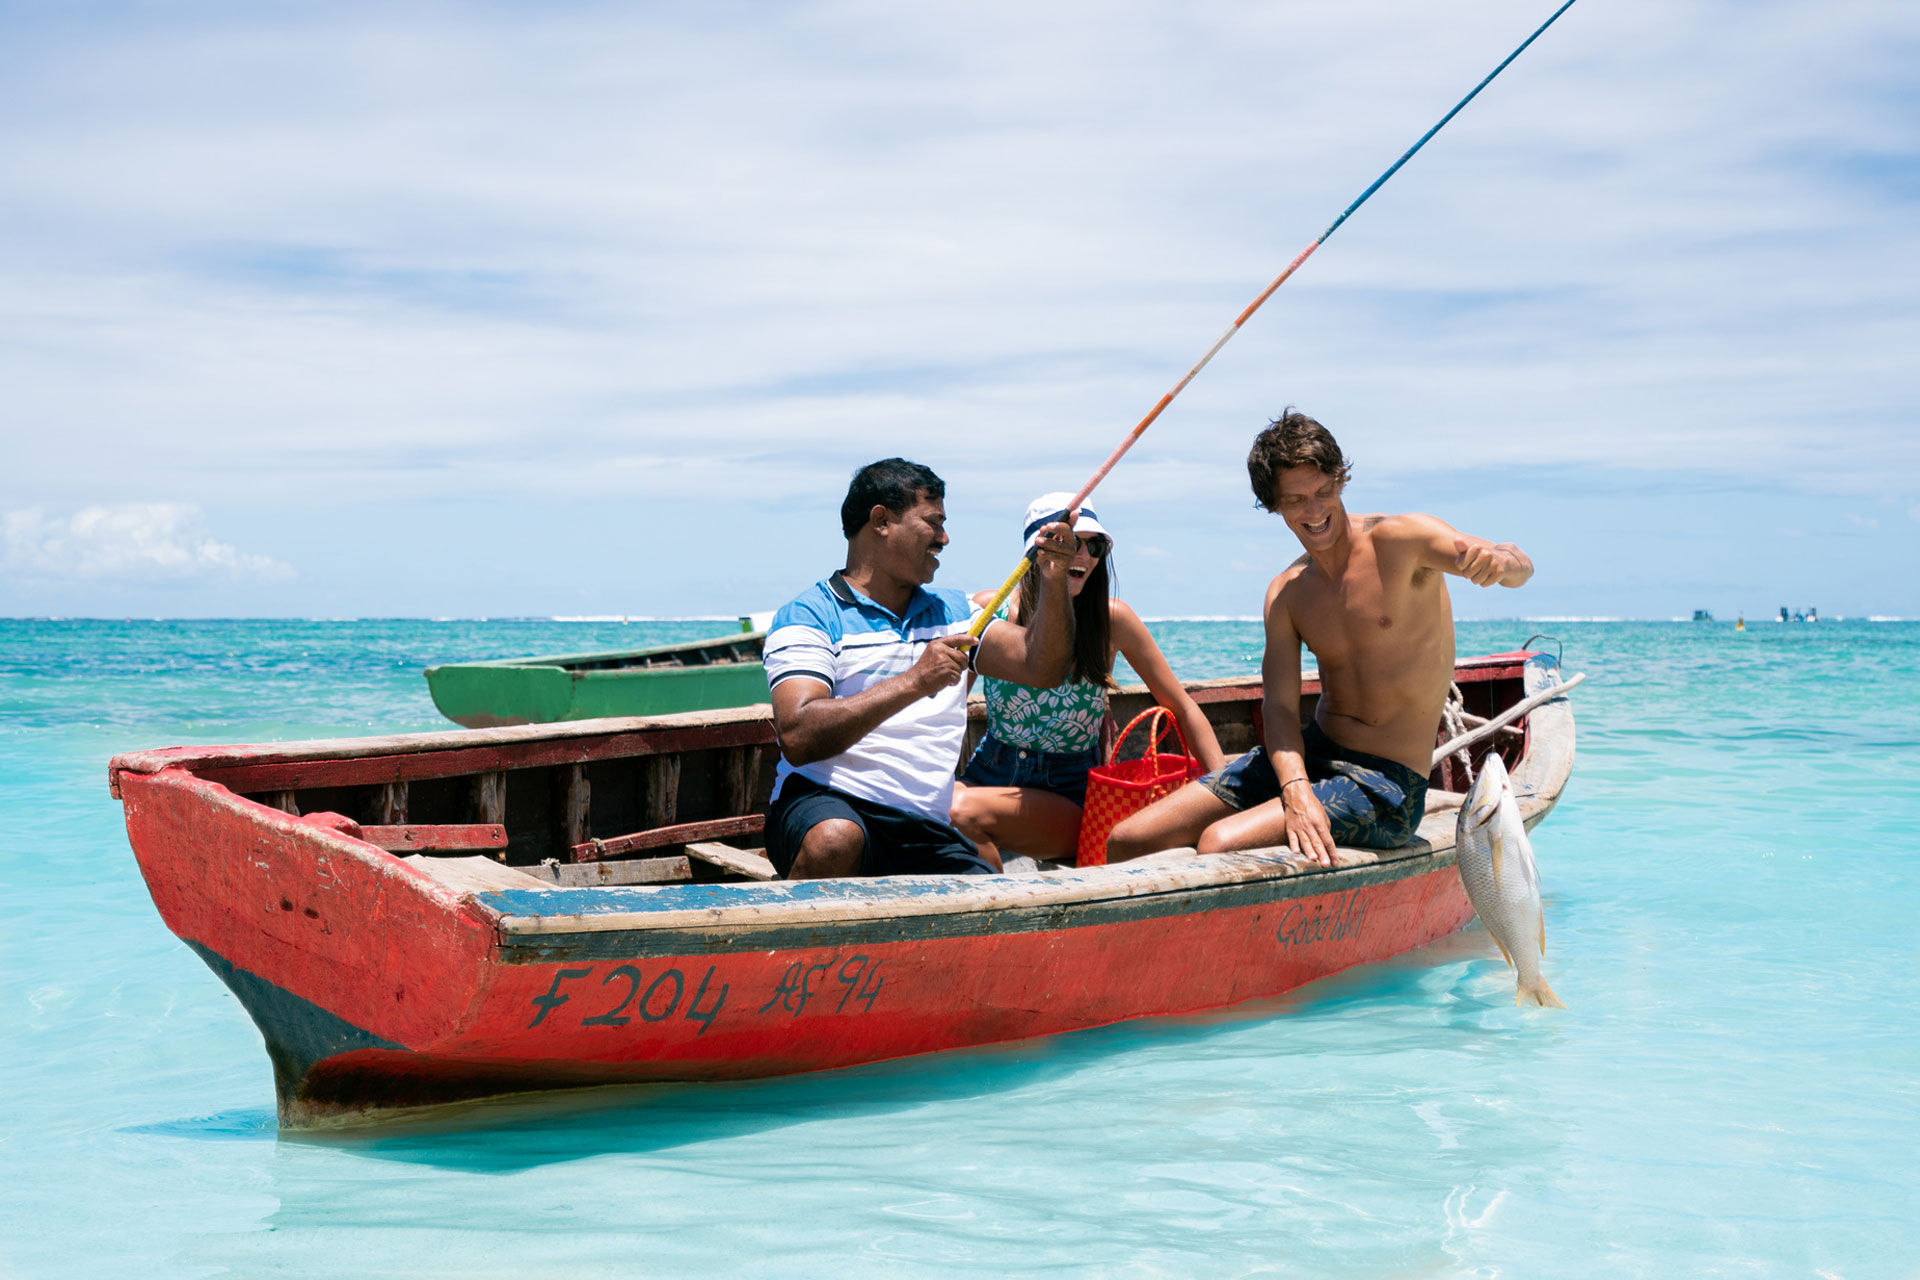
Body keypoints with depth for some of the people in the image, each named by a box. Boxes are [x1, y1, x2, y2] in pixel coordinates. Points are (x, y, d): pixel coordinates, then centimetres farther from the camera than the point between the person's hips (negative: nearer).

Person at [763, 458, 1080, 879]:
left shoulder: (951, 611, 23)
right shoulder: (807, 616, 0)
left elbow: (1041, 668, 15)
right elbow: (797, 737, -15)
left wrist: (1054, 583, 0)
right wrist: (914, 683, -20)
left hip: (927, 834, 5)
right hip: (824, 803, -5)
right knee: (835, 840, -40)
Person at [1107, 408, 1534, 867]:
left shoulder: (1399, 540, -11)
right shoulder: (1285, 595, 5)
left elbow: (1520, 567, -26)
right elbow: (1280, 706, -5)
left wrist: (1499, 560, -53)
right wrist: (1296, 790, -26)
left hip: (1385, 783, -6)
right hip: (1308, 756, 6)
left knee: (1218, 844, -28)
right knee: (1128, 842, -4)